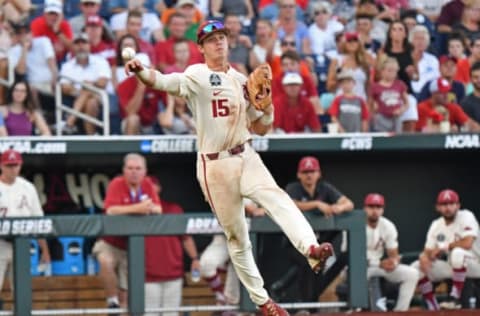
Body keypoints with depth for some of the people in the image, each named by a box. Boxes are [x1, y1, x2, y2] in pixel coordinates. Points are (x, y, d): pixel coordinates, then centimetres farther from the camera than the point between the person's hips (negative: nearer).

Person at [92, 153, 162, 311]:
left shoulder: (147, 185, -2)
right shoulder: (117, 184, -16)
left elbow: (159, 210, -7)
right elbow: (110, 210, -30)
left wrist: (149, 208, -31)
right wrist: (137, 208, -39)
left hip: (132, 247, 4)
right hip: (110, 243, -4)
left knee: (125, 296, 5)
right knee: (106, 262, -37)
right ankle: (113, 302, -20)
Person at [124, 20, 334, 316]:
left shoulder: (242, 81, 11)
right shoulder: (196, 75, -5)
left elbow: (260, 128, 16)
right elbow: (164, 81, -24)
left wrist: (268, 107, -5)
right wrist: (141, 71, -45)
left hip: (245, 157, 3)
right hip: (214, 166, -3)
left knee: (276, 197, -26)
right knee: (237, 236, 4)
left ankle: (312, 249, -45)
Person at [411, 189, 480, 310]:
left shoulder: (466, 216, -14)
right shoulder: (436, 225, 5)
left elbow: (467, 243, -28)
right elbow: (428, 251, 5)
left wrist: (443, 247, -15)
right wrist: (424, 258, -22)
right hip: (451, 267, 7)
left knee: (458, 252, -39)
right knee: (416, 267, -6)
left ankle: (455, 297, -31)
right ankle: (434, 309, -7)